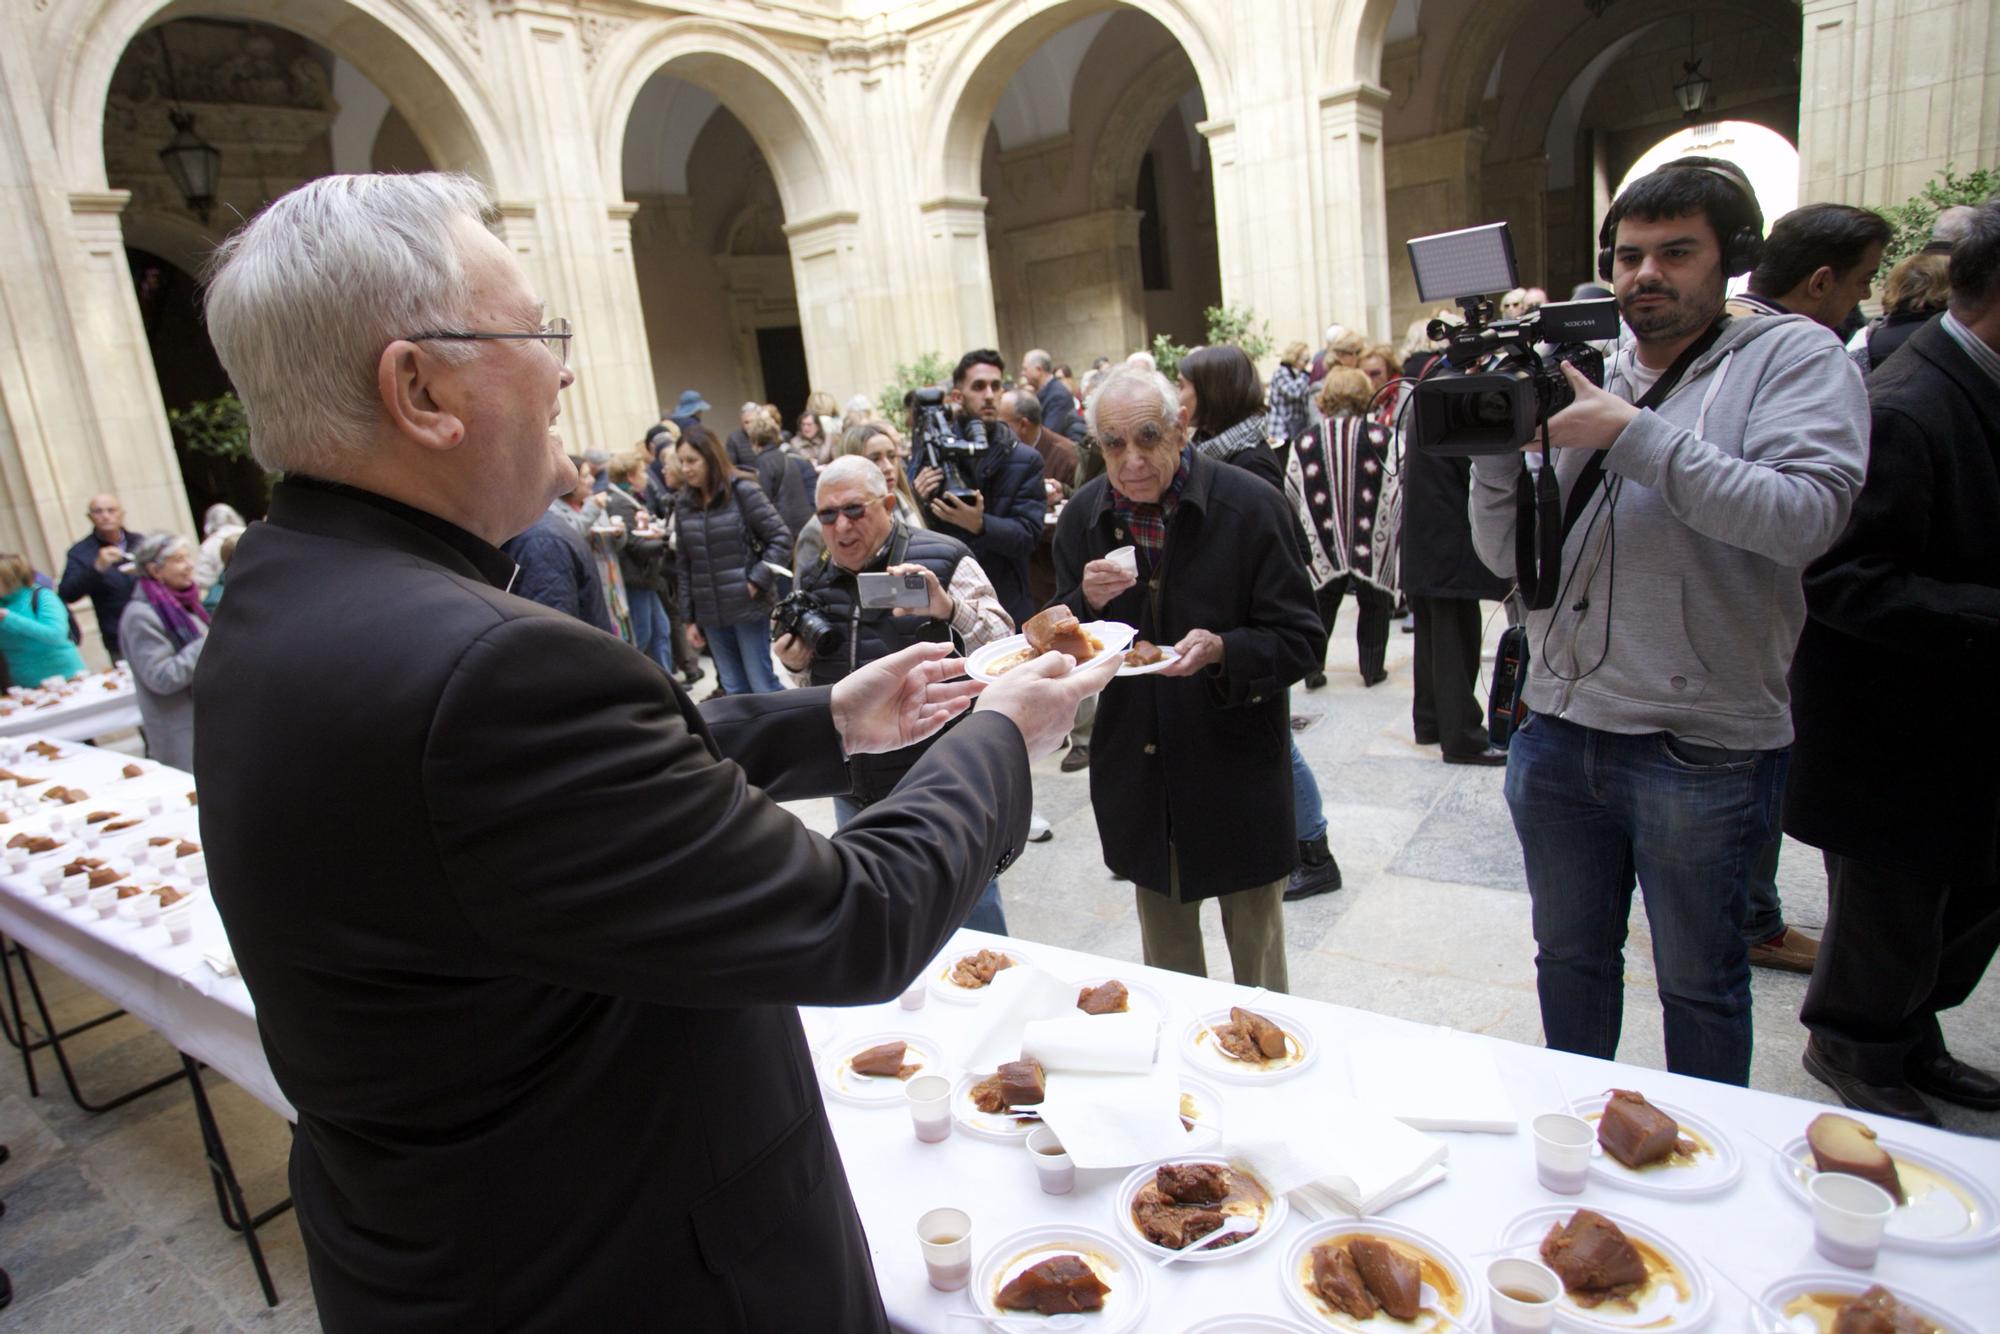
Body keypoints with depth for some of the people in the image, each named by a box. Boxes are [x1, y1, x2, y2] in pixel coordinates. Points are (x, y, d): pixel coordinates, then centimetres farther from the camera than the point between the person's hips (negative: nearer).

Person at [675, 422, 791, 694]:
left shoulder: (743, 492, -5)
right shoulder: (684, 506, 9)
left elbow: (782, 539, -6)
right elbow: (684, 566, 12)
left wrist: (756, 581, -13)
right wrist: (688, 618, 10)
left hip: (748, 608, -4)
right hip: (710, 614, 5)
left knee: (762, 686, -1)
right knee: (735, 690, 9)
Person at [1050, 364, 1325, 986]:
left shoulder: (1251, 505, -13)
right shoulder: (1083, 515, -1)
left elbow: (1302, 641, -11)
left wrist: (1221, 650, -30)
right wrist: (1087, 602, -17)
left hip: (1236, 770, -3)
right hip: (1138, 771, 4)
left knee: (1256, 953, 14)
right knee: (1165, 960, 22)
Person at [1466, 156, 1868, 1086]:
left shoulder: (1794, 357, -2)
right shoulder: (1579, 379, 10)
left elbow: (1807, 515, -20)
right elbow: (1506, 555, 5)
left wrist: (1634, 436, -20)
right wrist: (1497, 445, -10)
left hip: (1702, 748, -4)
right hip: (1556, 731, 5)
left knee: (1699, 981, 14)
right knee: (1569, 957, 19)